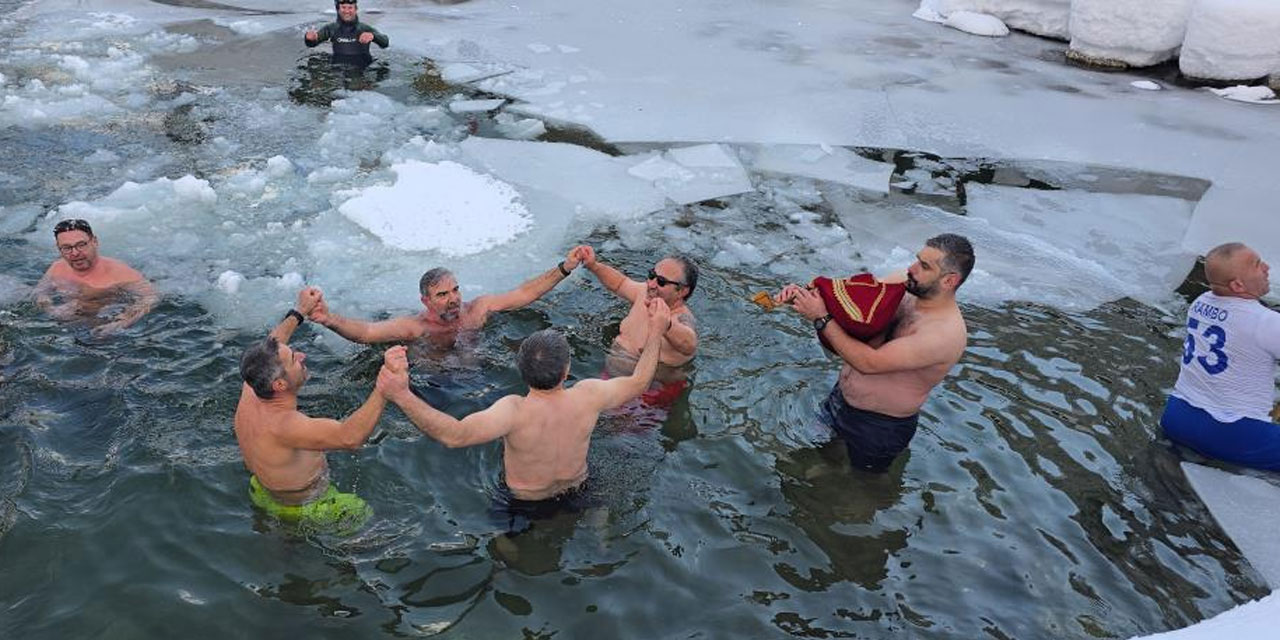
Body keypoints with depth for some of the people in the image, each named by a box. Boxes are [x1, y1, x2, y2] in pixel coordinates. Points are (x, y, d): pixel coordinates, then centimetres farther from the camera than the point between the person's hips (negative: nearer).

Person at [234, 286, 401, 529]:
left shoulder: (250, 395, -17)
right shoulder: (283, 425, -43)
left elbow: (268, 351, 5)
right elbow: (350, 436, -57)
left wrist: (299, 312, 13)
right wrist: (385, 383, -59)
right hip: (301, 508, -8)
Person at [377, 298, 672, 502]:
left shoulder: (514, 411, -40)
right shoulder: (588, 397, -28)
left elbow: (455, 435, -52)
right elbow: (638, 382, -11)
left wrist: (402, 395, -54)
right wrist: (655, 334, -1)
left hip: (525, 499, -3)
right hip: (577, 489, 3)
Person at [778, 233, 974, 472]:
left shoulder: (947, 332, -30)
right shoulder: (905, 294, -5)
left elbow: (870, 363, -34)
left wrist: (821, 318, -30)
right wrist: (804, 294, -16)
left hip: (877, 429, -7)